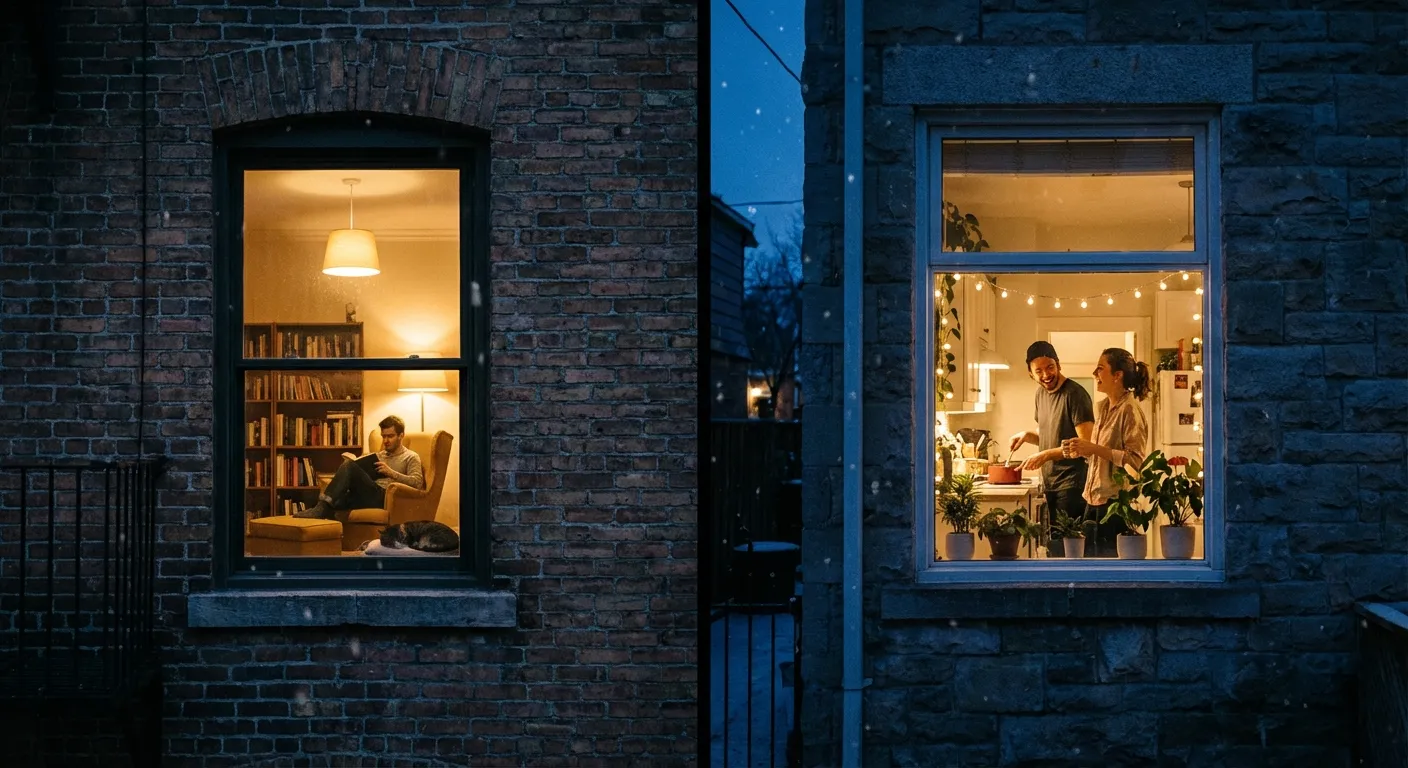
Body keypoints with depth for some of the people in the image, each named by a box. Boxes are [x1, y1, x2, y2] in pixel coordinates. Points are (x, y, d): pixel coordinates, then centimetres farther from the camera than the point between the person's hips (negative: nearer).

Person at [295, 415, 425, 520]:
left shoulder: (411, 457, 15)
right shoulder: (379, 455, 35)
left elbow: (417, 482, -4)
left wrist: (391, 472, -12)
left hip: (382, 496, -6)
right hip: (365, 497, 6)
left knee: (349, 465, -26)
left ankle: (323, 507, -33)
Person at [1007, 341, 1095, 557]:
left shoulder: (1075, 394, -14)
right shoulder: (1041, 394, 12)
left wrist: (1046, 455, -22)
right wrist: (1028, 435, 5)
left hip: (1071, 484, -8)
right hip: (1050, 485, 8)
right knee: (1053, 544, 11)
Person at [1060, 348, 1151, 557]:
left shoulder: (1130, 411, -12)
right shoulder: (1102, 408, 12)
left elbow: (1135, 460, -19)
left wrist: (1094, 448, -22)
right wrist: (1081, 450, 6)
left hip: (1115, 501, -8)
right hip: (1095, 498, 8)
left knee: (1109, 554, -3)